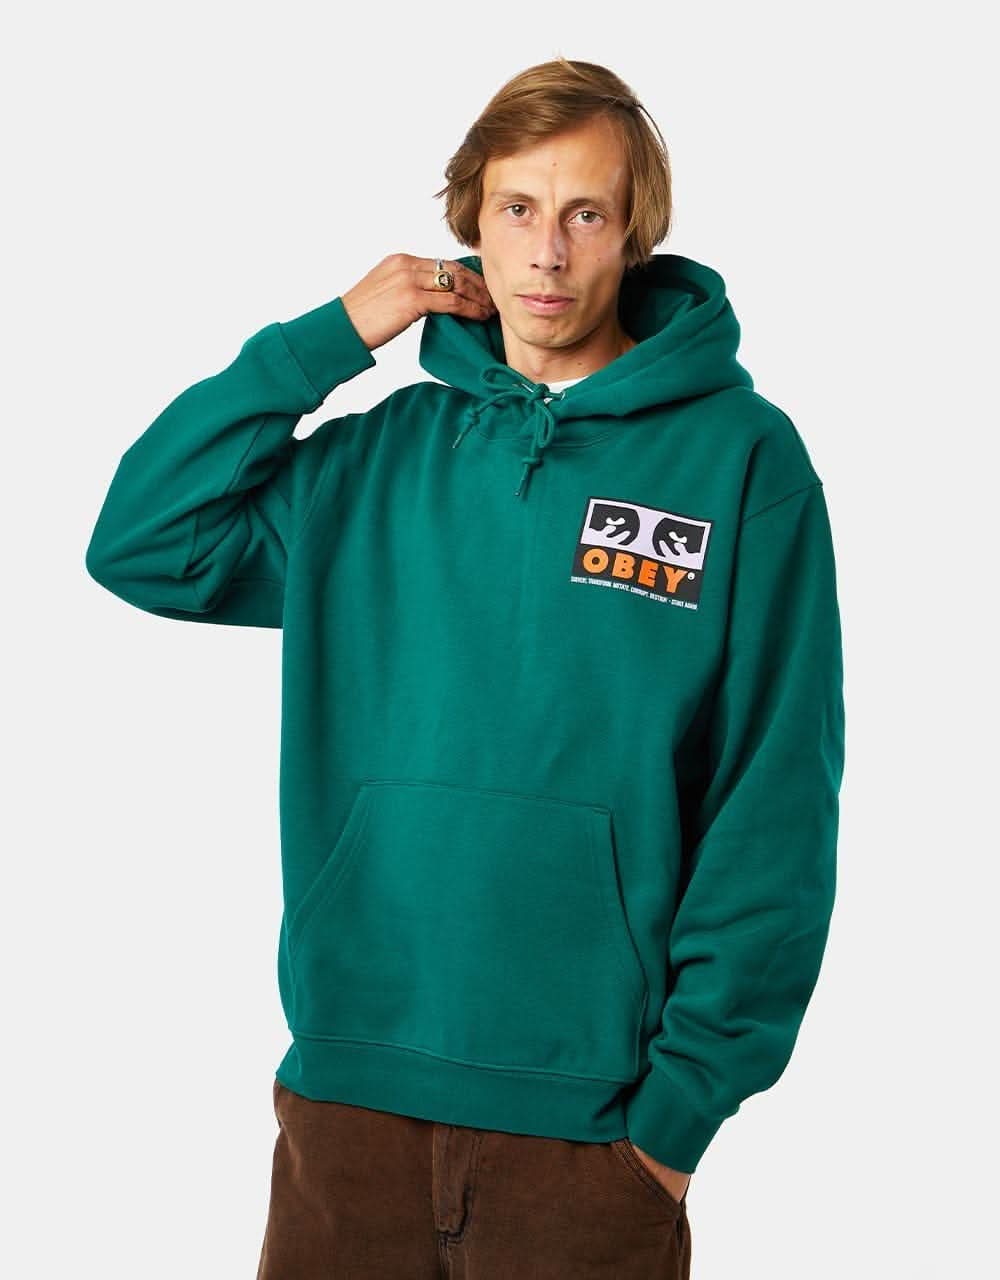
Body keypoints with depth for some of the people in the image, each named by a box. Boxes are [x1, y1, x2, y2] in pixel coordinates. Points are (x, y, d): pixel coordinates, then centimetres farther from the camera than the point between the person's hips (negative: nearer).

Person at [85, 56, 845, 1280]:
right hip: (347, 1087, 3)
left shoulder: (740, 454, -4)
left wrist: (687, 1094, -9)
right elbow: (139, 546, 3)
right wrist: (327, 339, -1)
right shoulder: (386, 455, 8)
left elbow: (774, 810, -6)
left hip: (590, 1112, -3)